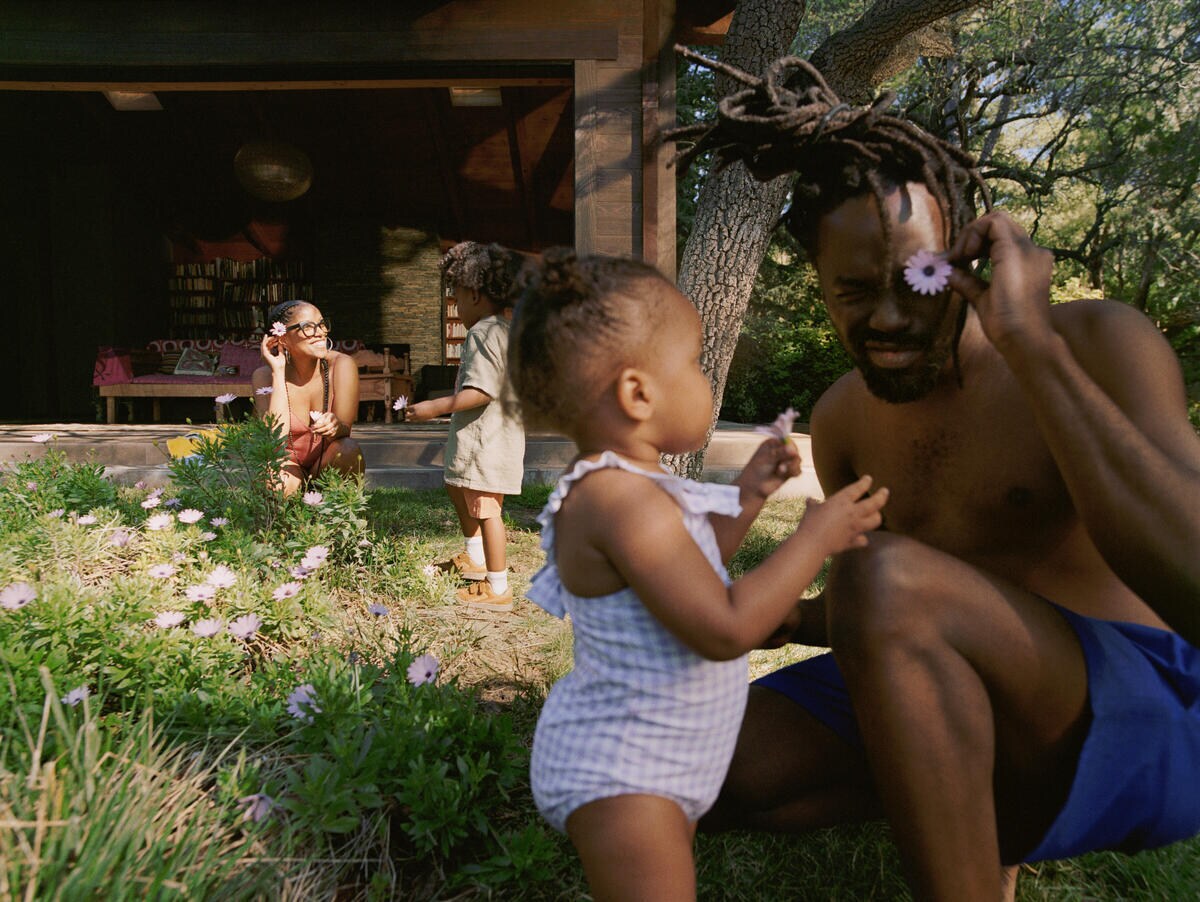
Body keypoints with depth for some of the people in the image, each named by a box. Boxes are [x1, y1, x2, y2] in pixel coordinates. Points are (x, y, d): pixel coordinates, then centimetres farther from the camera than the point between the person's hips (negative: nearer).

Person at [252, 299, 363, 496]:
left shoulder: (341, 365, -15)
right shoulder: (265, 375, -13)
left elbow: (345, 431, -18)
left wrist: (336, 427, -44)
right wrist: (278, 371, -25)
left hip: (328, 465, 0)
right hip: (290, 464, 0)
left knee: (349, 449, -33)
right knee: (276, 479, -35)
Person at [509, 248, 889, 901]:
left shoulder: (624, 487, 3)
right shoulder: (621, 499, -30)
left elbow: (693, 574, 18)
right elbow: (724, 630, -30)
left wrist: (748, 494, 10)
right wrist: (817, 535, -21)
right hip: (617, 778, -10)